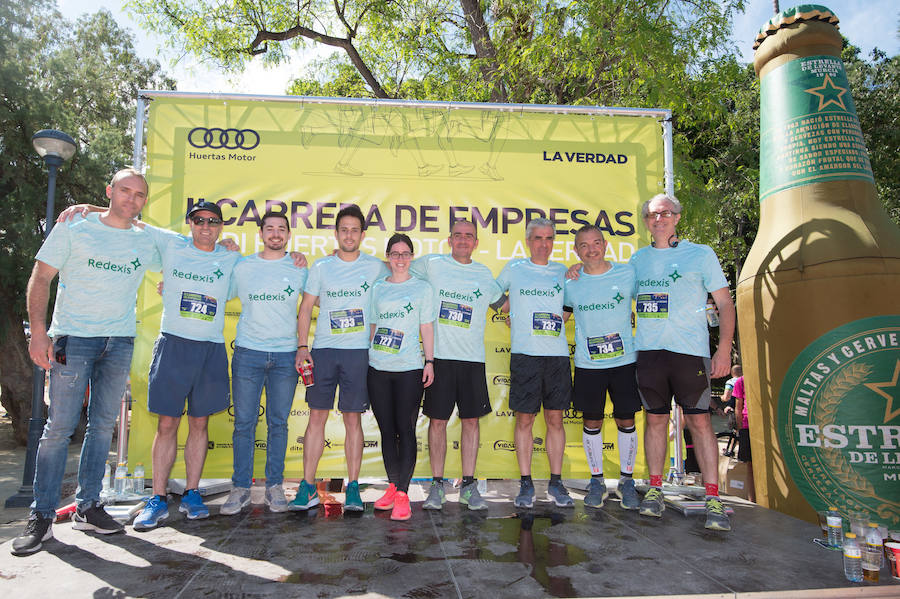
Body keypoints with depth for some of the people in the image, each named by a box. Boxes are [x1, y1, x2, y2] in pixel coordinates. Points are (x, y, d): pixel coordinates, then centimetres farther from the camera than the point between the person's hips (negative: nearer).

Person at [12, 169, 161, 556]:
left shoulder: (146, 242, 11)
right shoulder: (74, 228, 2)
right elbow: (41, 278, -1)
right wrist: (39, 331, -11)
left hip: (120, 341, 4)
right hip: (73, 337, -3)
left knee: (103, 425, 8)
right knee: (60, 426, -4)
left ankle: (88, 507, 19)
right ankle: (42, 516, 8)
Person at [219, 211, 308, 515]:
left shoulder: (299, 269, 9)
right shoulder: (242, 267, 9)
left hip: (285, 355, 0)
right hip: (248, 353, 0)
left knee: (278, 423, 5)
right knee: (243, 422, 1)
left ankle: (274, 486, 15)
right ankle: (240, 487, 12)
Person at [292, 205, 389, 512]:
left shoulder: (375, 267, 6)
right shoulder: (321, 266, 7)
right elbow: (306, 307, 8)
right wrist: (302, 346, -3)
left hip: (358, 351, -1)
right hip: (323, 350, 1)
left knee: (353, 418, 2)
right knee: (316, 416, 1)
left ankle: (353, 488, 12)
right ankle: (308, 487, 10)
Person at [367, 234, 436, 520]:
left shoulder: (422, 288, 6)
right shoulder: (377, 288, 12)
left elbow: (426, 328, 4)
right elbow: (373, 326, 15)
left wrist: (429, 361, -3)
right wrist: (367, 357, 10)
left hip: (409, 369, -3)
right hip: (378, 368, 3)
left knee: (406, 430, -3)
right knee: (387, 430, 8)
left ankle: (403, 493, 1)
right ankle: (392, 485, 20)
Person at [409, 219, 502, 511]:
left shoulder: (485, 274, 11)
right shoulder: (431, 263, 4)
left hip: (473, 358, 2)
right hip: (439, 356, -2)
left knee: (471, 420, 5)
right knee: (437, 420, 2)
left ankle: (468, 485, 16)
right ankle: (437, 485, 15)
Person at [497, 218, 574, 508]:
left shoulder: (563, 272, 13)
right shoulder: (514, 268, 8)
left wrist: (561, 316, 4)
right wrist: (513, 315, 8)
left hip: (558, 354, 2)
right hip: (524, 353, -2)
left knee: (555, 418, 5)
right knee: (524, 419, 0)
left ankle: (556, 482, 15)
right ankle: (526, 483, 11)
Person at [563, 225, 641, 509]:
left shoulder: (628, 274, -2)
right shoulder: (570, 284, 0)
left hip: (625, 361, 0)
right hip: (587, 365, 1)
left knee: (626, 422, 6)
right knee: (592, 423, 8)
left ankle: (626, 480, 24)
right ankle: (596, 480, 25)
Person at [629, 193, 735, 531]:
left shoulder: (701, 254, 5)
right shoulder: (638, 259, 13)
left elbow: (725, 303, 2)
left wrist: (724, 350, -6)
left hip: (690, 350, -3)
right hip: (648, 350, 3)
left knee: (699, 421, -3)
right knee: (655, 419, 8)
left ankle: (713, 499, 4)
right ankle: (655, 490, 17)